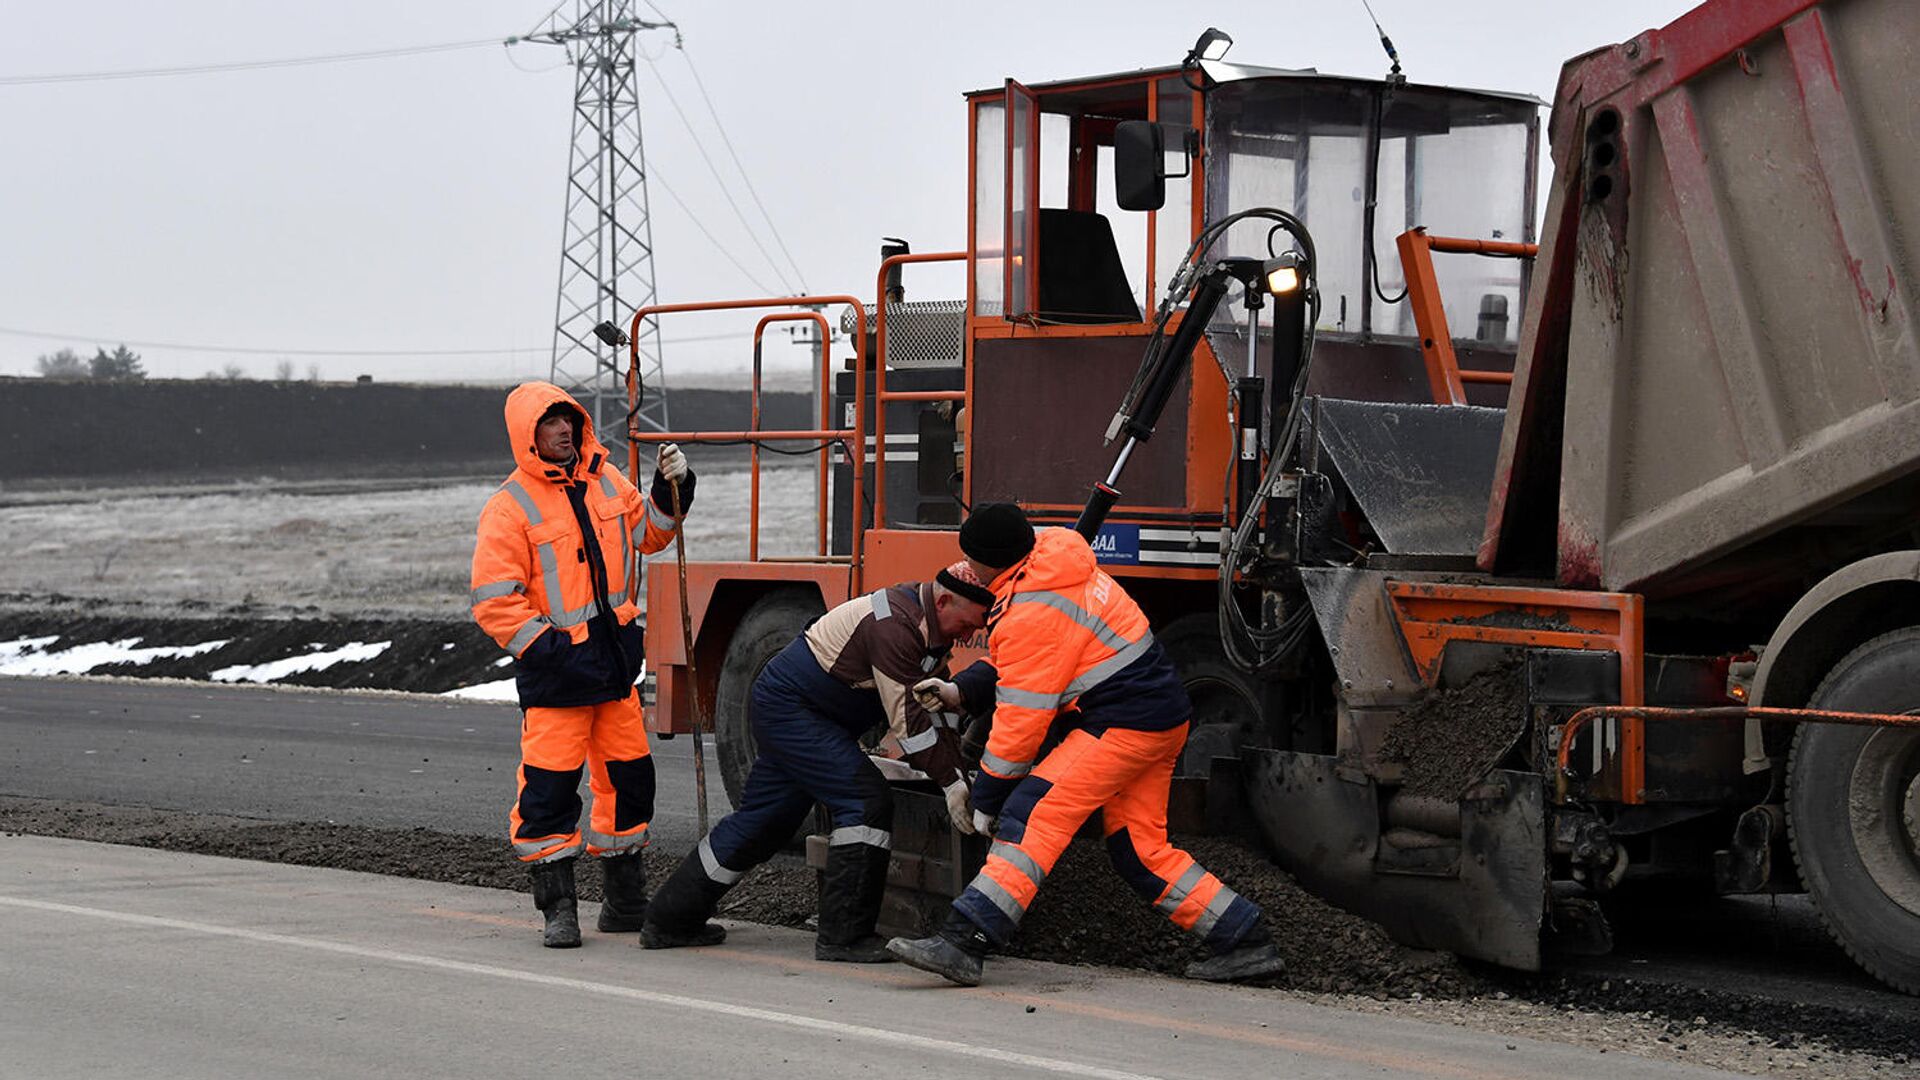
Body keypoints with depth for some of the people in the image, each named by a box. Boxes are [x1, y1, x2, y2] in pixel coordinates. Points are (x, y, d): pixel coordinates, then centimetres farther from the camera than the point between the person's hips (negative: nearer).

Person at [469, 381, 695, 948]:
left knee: (628, 775, 12)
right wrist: (546, 646, -19)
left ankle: (626, 901, 25)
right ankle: (558, 907, 3)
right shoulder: (510, 507, -11)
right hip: (556, 667, -6)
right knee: (549, 785, -7)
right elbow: (494, 602, -13)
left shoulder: (605, 479, 8)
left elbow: (647, 534, 22)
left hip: (615, 659, 6)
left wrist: (672, 488, 6)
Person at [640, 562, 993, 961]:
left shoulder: (928, 622, 5)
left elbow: (936, 701, 10)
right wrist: (952, 784, -21)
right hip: (789, 708, -11)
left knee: (762, 818, 14)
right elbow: (907, 718, -25)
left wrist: (954, 771, 1)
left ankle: (669, 920, 23)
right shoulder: (895, 626, -26)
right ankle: (844, 936, -15)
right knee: (867, 802, -17)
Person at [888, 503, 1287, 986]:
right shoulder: (1056, 567, 12)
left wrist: (987, 797, -7)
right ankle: (1246, 941, 19)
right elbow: (1017, 662, 23)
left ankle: (963, 942, -25)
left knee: (1034, 815, -16)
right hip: (1162, 719, 10)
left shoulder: (1032, 612, -18)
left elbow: (1021, 716, -15)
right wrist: (961, 690, 8)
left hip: (1123, 724, -10)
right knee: (1140, 847, 15)